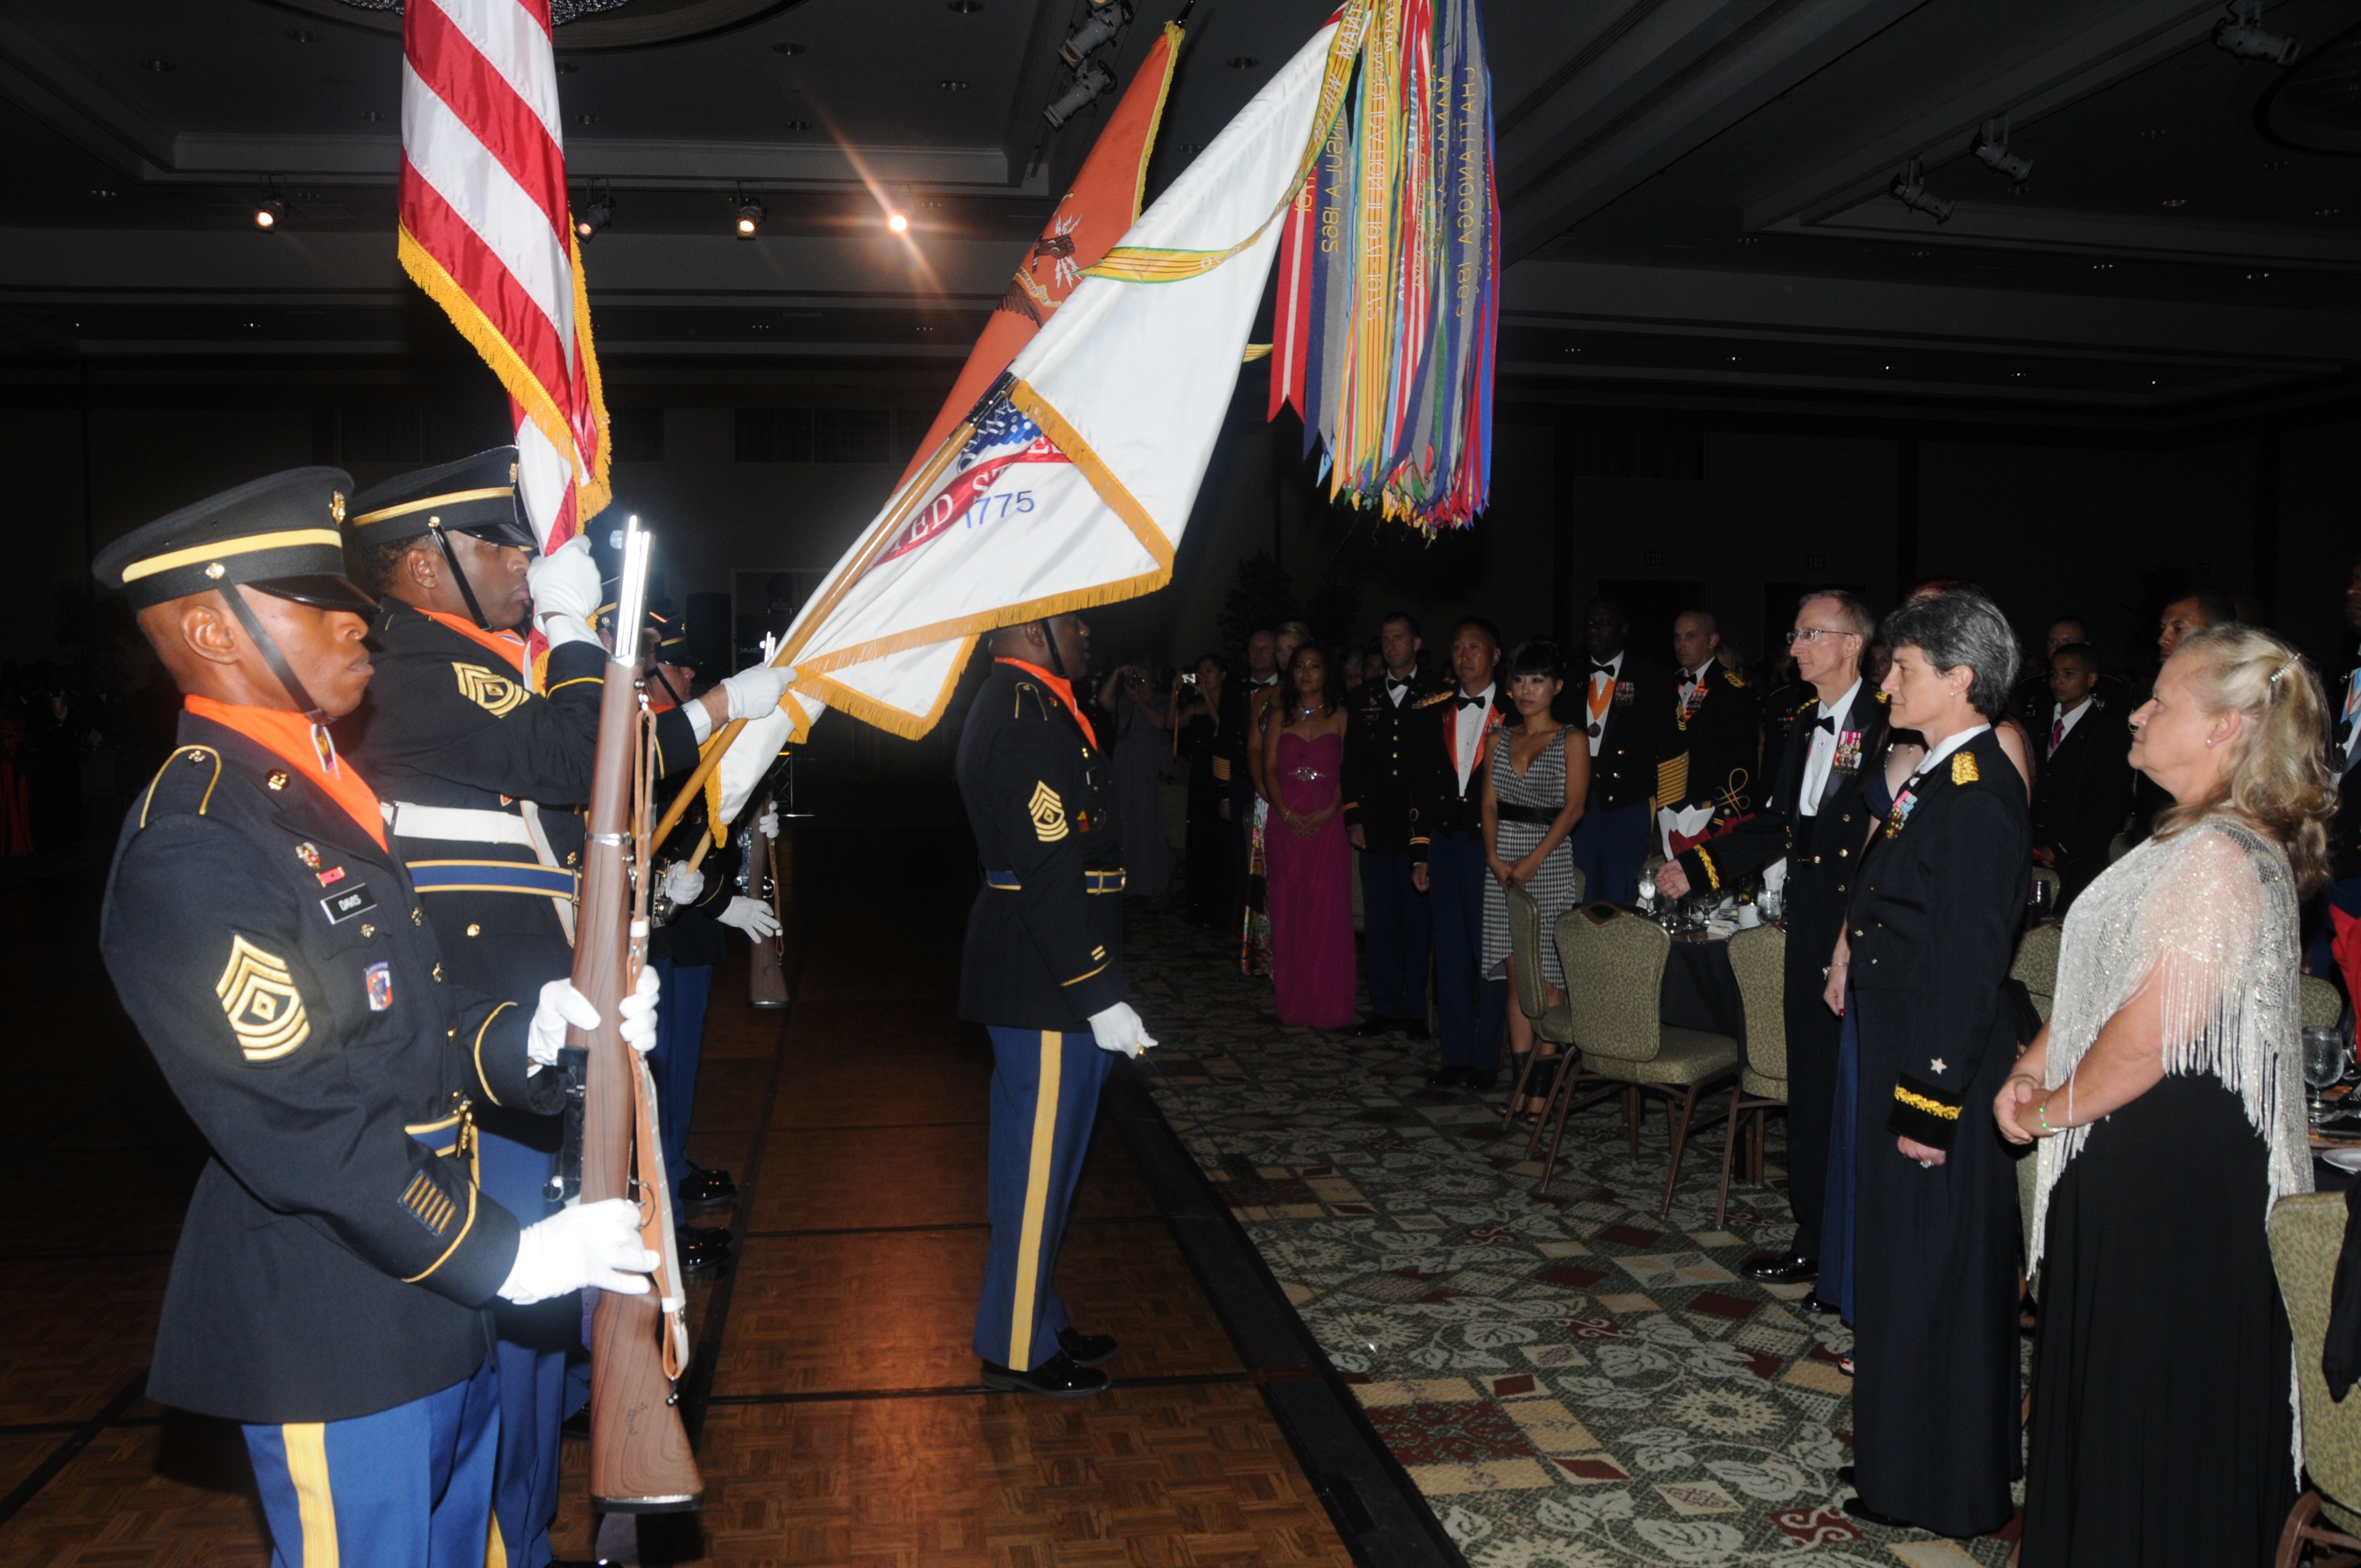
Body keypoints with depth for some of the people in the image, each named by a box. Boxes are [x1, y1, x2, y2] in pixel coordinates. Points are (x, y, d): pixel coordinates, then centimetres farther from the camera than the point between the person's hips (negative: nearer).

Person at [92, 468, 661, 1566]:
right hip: (334, 1330, -9)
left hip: (437, 1288, 9)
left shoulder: (316, 787, 8)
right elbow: (303, 1131, -26)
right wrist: (506, 1257, -20)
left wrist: (536, 1025, -6)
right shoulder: (188, 850, -24)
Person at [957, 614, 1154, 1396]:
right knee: (1039, 1161, 1)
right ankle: (1018, 1348, 15)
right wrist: (1099, 995, -23)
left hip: (1040, 977, 11)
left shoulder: (1013, 706, 14)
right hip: (1047, 983, -11)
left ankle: (1033, 1317, 33)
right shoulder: (1027, 719, -20)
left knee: (1039, 1158, 19)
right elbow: (1052, 875, -25)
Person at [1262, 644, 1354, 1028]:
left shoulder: (1340, 716, 5)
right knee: (1288, 909, 4)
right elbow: (1269, 769, 5)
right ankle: (1293, 1004, 11)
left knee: (1327, 911, -2)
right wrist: (1286, 812, -9)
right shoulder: (1281, 716, 12)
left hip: (1327, 824, -2)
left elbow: (1348, 770, -2)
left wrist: (1330, 811, -15)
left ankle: (1326, 1004, 5)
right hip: (1287, 824, 2)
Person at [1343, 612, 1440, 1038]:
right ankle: (1385, 1008, 14)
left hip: (1420, 827, -3)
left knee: (1418, 921, 3)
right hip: (1375, 828, 3)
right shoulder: (1364, 698, 13)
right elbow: (1351, 762, 12)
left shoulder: (1436, 696, 2)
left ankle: (1415, 1011, 12)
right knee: (1379, 923, 6)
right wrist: (1353, 817, 4)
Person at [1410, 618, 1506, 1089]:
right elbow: (1424, 788, 12)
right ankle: (1455, 1057, 17)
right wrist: (1420, 853, 8)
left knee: (1491, 956, 1)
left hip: (1493, 849, -4)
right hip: (1446, 846, 4)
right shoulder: (1434, 712, 10)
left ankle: (1486, 1060, 11)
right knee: (1451, 956, 8)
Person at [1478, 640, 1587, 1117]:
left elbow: (1573, 808, -9)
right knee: (1516, 977, 6)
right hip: (1503, 865, 5)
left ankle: (1542, 1091, -2)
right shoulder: (1501, 737, 13)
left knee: (1547, 979, -5)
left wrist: (1532, 860, -17)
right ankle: (1519, 1085, 9)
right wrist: (1494, 855, -6)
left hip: (1549, 860, -4)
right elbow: (1490, 802, 9)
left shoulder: (1570, 741, -1)